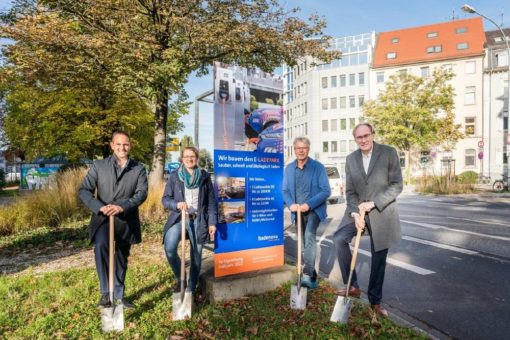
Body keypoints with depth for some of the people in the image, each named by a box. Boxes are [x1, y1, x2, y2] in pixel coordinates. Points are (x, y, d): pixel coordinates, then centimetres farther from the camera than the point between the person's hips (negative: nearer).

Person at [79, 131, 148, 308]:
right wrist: (100, 207, -21)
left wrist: (122, 207, -27)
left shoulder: (139, 169, 3)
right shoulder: (98, 166, 3)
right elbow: (84, 190, -3)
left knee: (121, 259, 13)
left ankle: (118, 295, 32)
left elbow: (142, 193, -10)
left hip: (126, 220, 1)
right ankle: (106, 292, -17)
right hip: (103, 218, -1)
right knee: (101, 246, -29)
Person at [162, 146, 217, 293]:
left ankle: (191, 289, 24)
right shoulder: (174, 176, 4)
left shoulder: (205, 176, 5)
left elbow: (211, 201, 5)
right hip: (178, 218, 0)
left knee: (196, 255, 5)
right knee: (169, 249, -19)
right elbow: (165, 199, 4)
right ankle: (180, 278, 9)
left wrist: (212, 222, -1)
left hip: (198, 220, 1)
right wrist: (177, 204, -17)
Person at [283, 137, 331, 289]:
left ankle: (308, 275, -27)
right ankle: (312, 277, 28)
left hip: (314, 209, -4)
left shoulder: (318, 167, -8)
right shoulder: (288, 168, 4)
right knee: (303, 243, 12)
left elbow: (326, 191, -12)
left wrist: (308, 205, -22)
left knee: (309, 236, -28)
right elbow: (285, 190, 5)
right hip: (297, 211, 5)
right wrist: (291, 204, -15)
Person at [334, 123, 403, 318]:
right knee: (340, 239, -20)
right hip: (358, 210, 3)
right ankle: (353, 286, -5)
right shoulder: (351, 159, 5)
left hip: (381, 213, -2)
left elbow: (397, 185, -10)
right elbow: (350, 191, 3)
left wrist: (373, 203, -18)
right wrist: (355, 213, -12)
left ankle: (375, 301, 25)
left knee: (378, 259, 6)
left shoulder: (389, 153, -5)